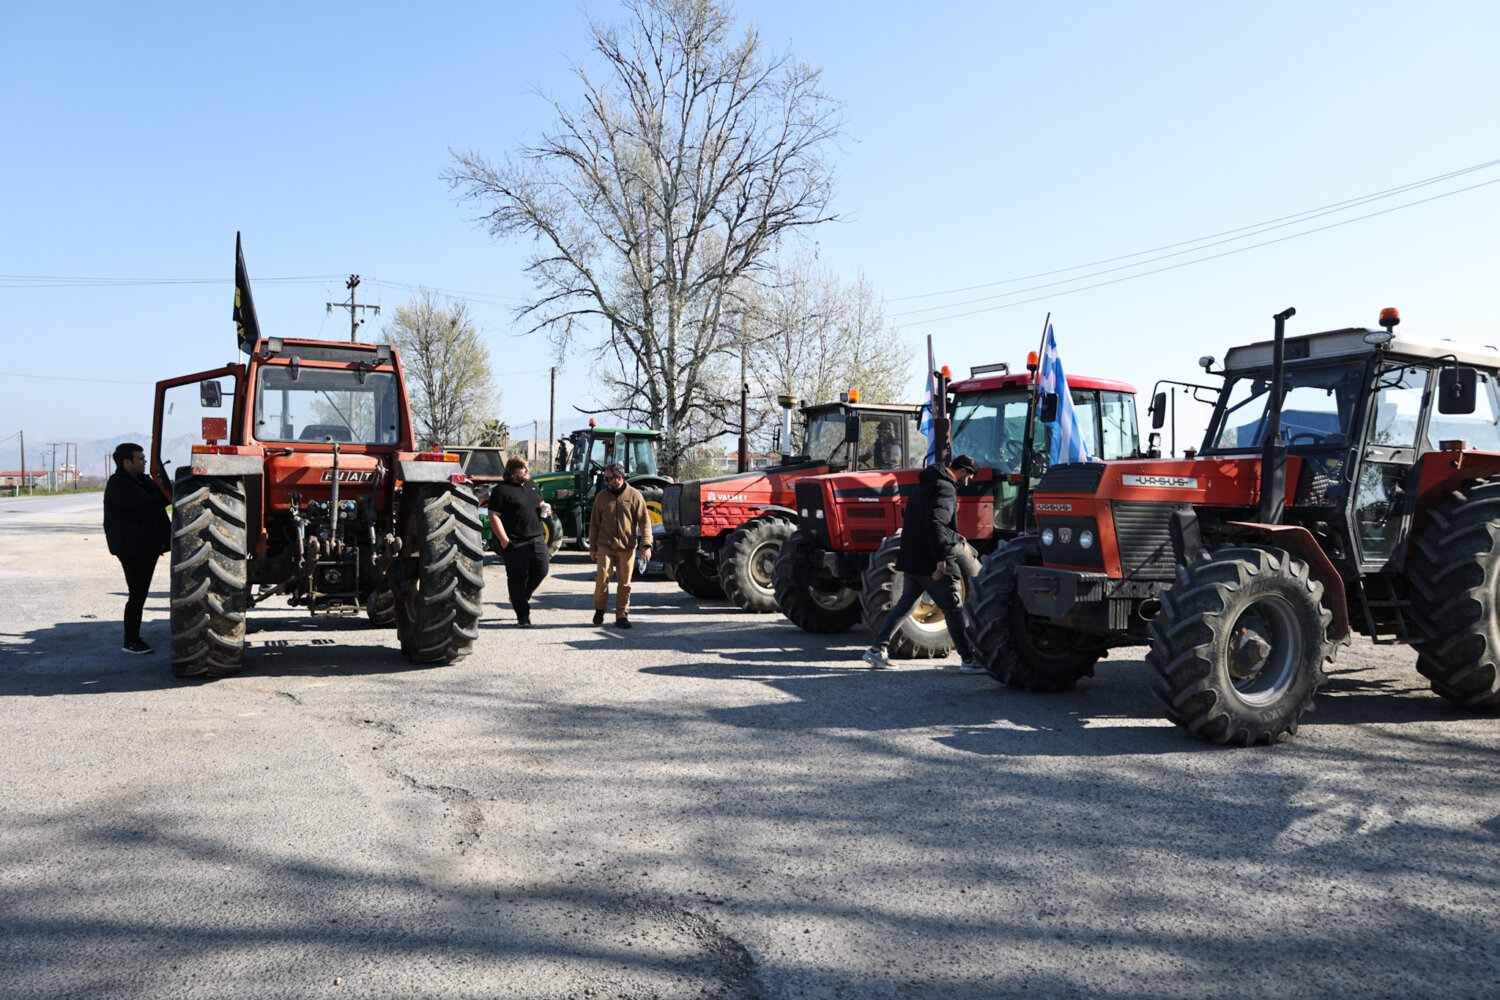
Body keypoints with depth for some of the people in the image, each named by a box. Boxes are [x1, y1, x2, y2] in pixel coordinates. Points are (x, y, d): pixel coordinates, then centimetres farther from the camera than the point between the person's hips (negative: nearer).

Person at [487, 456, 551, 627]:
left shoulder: (532, 485, 15)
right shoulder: (502, 490, -8)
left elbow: (540, 503, 29)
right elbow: (494, 516, -12)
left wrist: (544, 508, 4)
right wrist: (503, 539, -18)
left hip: (537, 538, 7)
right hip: (515, 543, -7)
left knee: (541, 572, 6)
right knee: (517, 578, 0)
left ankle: (521, 598, 32)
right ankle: (523, 615, 8)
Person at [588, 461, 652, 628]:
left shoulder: (634, 495, 0)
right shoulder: (602, 496, 6)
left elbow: (644, 521, 0)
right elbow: (594, 523, 12)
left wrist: (646, 545, -8)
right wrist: (593, 547, 10)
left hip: (627, 547, -1)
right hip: (605, 545, 1)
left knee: (624, 583, 4)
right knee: (602, 577, -11)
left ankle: (622, 615, 14)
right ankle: (599, 609, 10)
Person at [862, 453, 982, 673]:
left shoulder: (926, 485, 18)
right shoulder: (945, 488, -13)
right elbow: (935, 523, -26)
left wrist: (955, 537, 29)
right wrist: (941, 558, -29)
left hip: (911, 560, 9)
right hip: (931, 563, -9)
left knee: (905, 603, 15)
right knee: (953, 608, 0)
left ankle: (877, 649, 12)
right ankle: (968, 659, 6)